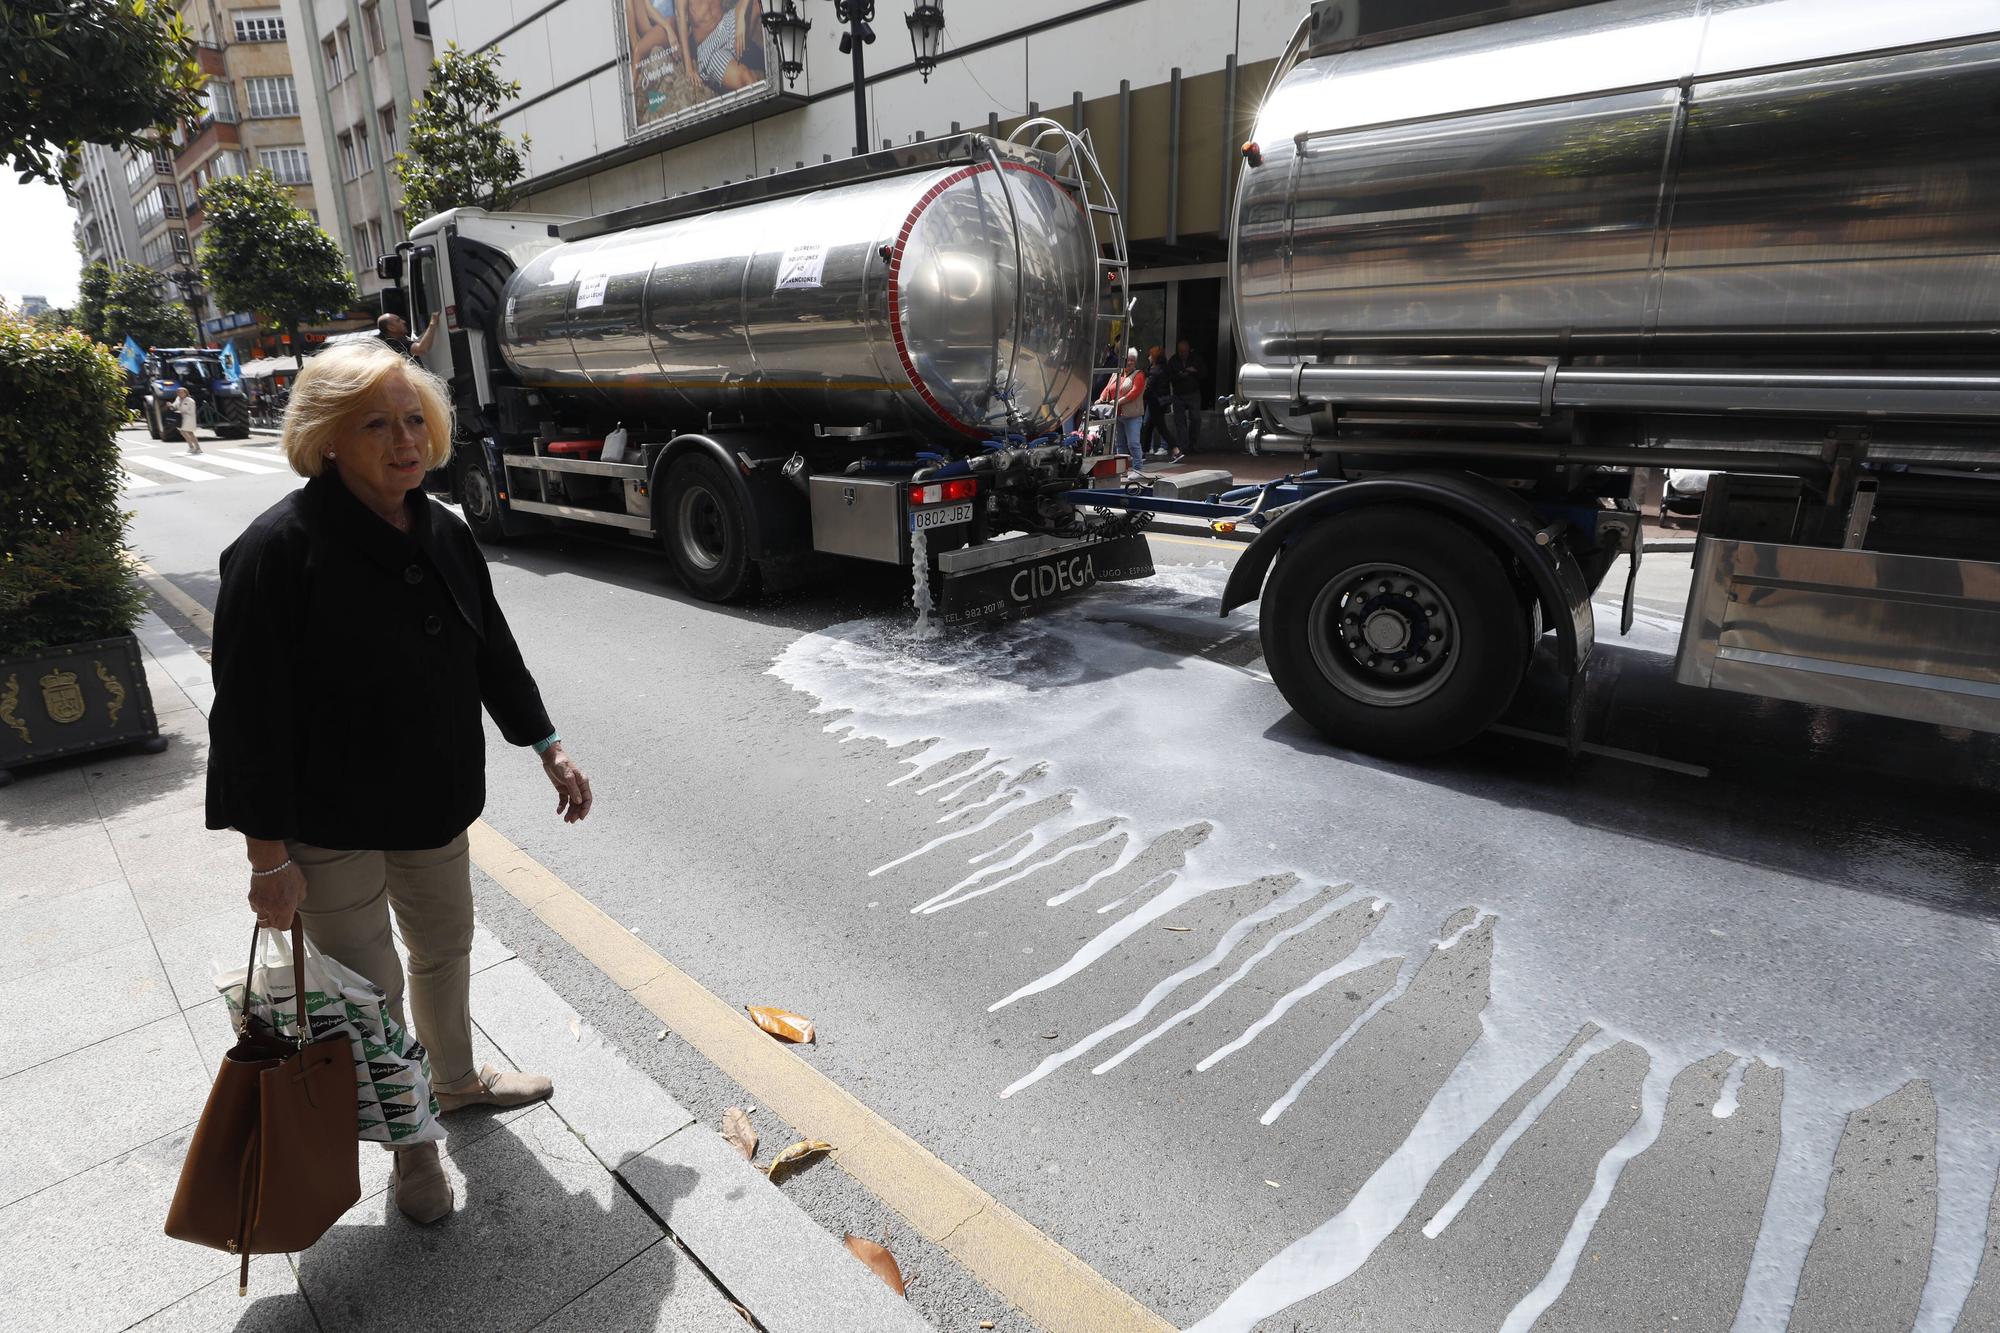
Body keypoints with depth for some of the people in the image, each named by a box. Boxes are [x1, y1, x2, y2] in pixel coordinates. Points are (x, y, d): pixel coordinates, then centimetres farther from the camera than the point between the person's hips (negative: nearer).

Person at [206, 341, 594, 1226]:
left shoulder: (442, 534, 0)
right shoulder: (279, 548, -21)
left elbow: (493, 652, 10)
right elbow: (250, 713, -20)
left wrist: (550, 749, 10)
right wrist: (268, 856, -17)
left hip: (435, 807, 7)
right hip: (331, 826, -6)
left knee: (446, 946, 24)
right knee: (370, 995, 9)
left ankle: (456, 1082, 49)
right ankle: (411, 1148, 32)